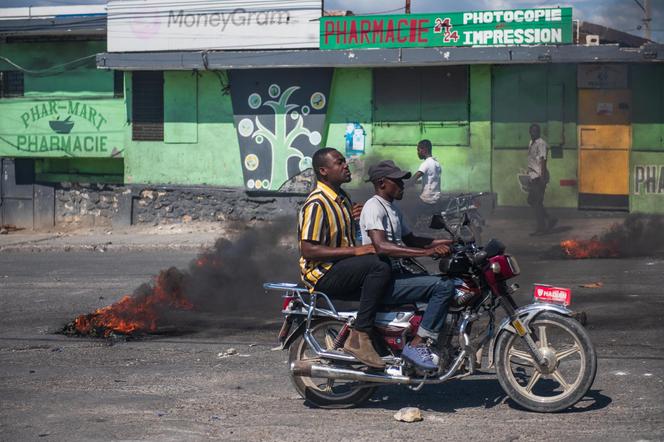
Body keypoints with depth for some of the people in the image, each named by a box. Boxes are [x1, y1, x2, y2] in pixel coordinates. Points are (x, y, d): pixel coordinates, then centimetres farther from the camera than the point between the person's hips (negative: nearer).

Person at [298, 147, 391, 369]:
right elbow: (308, 250, -24)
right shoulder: (316, 204, -16)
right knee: (379, 267, -29)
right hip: (323, 274, -10)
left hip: (343, 270, 10)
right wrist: (354, 250, -25)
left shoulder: (341, 198, 15)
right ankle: (358, 338, -31)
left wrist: (354, 217, 11)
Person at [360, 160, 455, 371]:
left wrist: (443, 242, 14)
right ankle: (416, 344, -21)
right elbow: (381, 247, -28)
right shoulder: (374, 207, -13)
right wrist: (427, 252, -33)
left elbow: (410, 239, 30)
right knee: (444, 286, -21)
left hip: (395, 276, 10)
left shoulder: (393, 209, 20)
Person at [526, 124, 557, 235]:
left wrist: (542, 178, -22)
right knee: (531, 201, 12)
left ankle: (541, 228, 1)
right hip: (532, 177, 10)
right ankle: (550, 220, 21)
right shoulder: (531, 143, 15)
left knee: (537, 203, -6)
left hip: (539, 177, -10)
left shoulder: (541, 144, -13)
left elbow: (543, 161, -18)